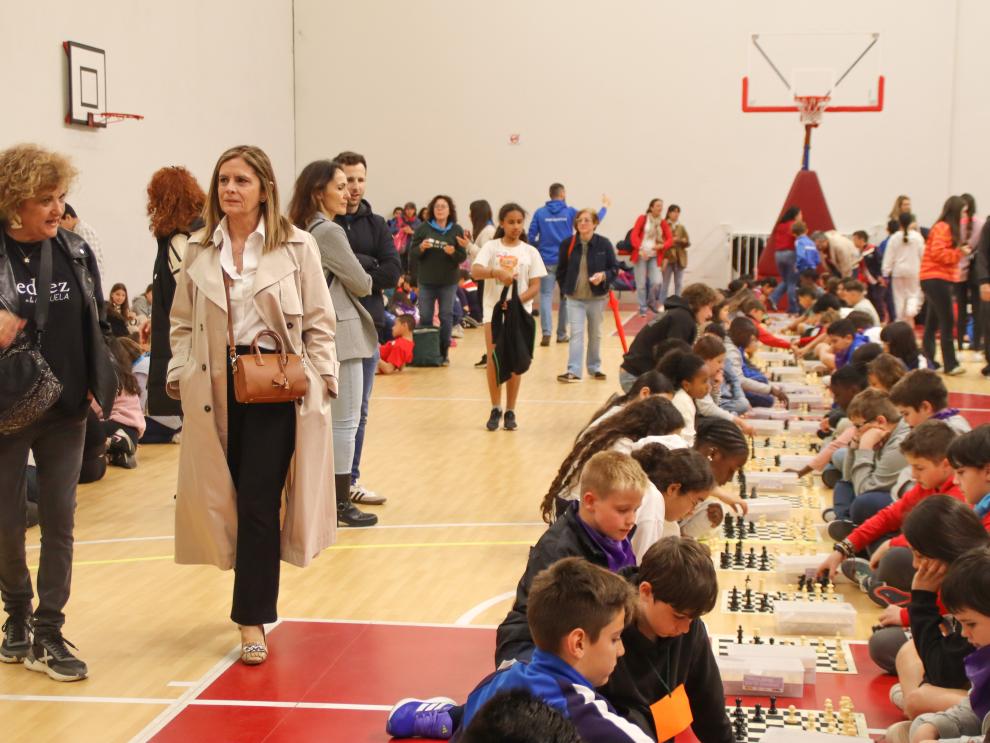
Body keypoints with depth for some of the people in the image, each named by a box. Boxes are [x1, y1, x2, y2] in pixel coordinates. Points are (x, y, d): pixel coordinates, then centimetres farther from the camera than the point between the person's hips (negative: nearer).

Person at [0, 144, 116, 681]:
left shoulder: (76, 252, 4)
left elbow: (96, 325, 10)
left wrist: (103, 385, 1)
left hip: (66, 411, 3)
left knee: (59, 521, 3)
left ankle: (47, 635, 9)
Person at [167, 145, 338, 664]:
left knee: (259, 501, -6)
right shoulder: (199, 251, 8)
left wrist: (319, 379, -6)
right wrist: (179, 376, 2)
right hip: (218, 387, 3)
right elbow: (183, 322, 12)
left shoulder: (296, 247, -1)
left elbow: (319, 322, 1)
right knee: (229, 498, 6)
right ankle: (255, 602, 22)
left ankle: (252, 620, 1)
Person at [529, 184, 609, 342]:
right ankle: (561, 334, 17)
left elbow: (531, 237, -3)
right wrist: (604, 207, 19)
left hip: (547, 261, 0)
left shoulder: (540, 213, -2)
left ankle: (546, 333, -16)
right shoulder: (570, 212, -3)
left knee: (546, 296, -1)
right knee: (565, 297, 12)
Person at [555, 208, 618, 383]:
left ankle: (594, 368, 28)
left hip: (597, 297, 1)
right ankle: (573, 371, -10)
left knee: (595, 334, 14)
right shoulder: (568, 244, -5)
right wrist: (565, 289, 6)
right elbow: (561, 270, 7)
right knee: (576, 333, -8)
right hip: (574, 298, 0)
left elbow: (615, 268, -3)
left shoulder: (604, 244, -8)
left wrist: (604, 276, -21)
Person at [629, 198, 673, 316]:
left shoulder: (663, 223, 8)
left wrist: (662, 246, -15)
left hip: (654, 256, 3)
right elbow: (634, 235, -6)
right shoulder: (642, 218, -1)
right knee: (641, 283, -1)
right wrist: (640, 249, -20)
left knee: (656, 282, -9)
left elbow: (670, 239, 6)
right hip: (641, 255, -2)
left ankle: (650, 301, 18)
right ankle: (642, 308, 12)